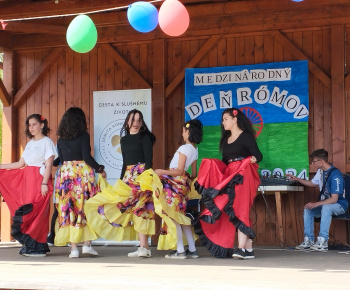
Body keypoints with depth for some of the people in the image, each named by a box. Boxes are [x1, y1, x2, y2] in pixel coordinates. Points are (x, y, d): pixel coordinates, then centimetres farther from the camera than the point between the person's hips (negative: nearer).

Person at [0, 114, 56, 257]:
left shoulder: (47, 142, -2)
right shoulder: (30, 143, 19)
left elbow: (48, 165, -9)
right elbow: (20, 164, 17)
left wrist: (44, 183, -18)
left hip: (39, 179, -7)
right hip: (26, 179, 7)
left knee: (36, 212, -9)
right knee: (26, 211, 1)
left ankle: (37, 247, -5)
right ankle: (30, 246, 3)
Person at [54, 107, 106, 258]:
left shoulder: (61, 139, 9)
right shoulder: (83, 136, -4)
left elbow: (61, 159, 11)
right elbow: (86, 156, -11)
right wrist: (100, 169, -1)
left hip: (65, 174, 4)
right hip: (83, 172, -4)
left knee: (69, 209, 3)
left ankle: (73, 247, 1)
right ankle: (87, 244, -2)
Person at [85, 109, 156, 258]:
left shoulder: (145, 137, -3)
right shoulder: (124, 139, 17)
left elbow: (149, 159, -10)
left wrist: (146, 177, -19)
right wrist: (121, 179, 17)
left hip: (141, 176, -7)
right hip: (128, 176, 7)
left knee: (139, 207, -13)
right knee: (138, 209, 2)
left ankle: (144, 247, -14)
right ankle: (144, 247, 2)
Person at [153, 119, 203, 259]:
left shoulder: (184, 148, -13)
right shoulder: (195, 150, 12)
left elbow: (179, 171, -18)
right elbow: (194, 174, 15)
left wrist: (162, 172, -15)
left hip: (175, 183, -9)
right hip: (183, 184, 9)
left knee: (172, 216, -5)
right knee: (181, 216, 13)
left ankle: (180, 250, -7)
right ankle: (192, 249, 13)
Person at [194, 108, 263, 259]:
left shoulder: (246, 136, -3)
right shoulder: (226, 139, 20)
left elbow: (258, 155, -10)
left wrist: (254, 159, -32)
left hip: (242, 177, -8)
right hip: (229, 176, 8)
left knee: (239, 210, -15)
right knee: (233, 212, 2)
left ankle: (242, 247, -18)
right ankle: (249, 248, 3)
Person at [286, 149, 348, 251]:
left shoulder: (335, 175, -25)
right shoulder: (321, 171, 2)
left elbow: (334, 199, -28)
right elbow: (313, 183, 24)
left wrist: (316, 204, -34)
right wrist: (297, 179, 17)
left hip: (339, 205, -9)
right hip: (325, 204, 9)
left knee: (326, 207, -38)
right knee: (307, 209, -9)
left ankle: (323, 242, -39)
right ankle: (308, 240, -10)